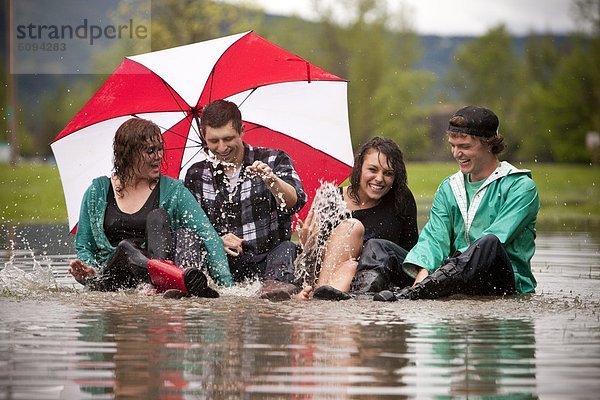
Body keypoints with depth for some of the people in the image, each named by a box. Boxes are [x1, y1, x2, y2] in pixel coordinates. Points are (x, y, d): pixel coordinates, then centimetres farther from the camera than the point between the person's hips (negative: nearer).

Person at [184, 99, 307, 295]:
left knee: (286, 249, -33)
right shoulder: (196, 175, 12)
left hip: (267, 263, -1)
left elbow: (295, 203, -13)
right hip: (224, 266, 2)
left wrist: (272, 180, -34)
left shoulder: (274, 160, 5)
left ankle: (275, 284, -60)